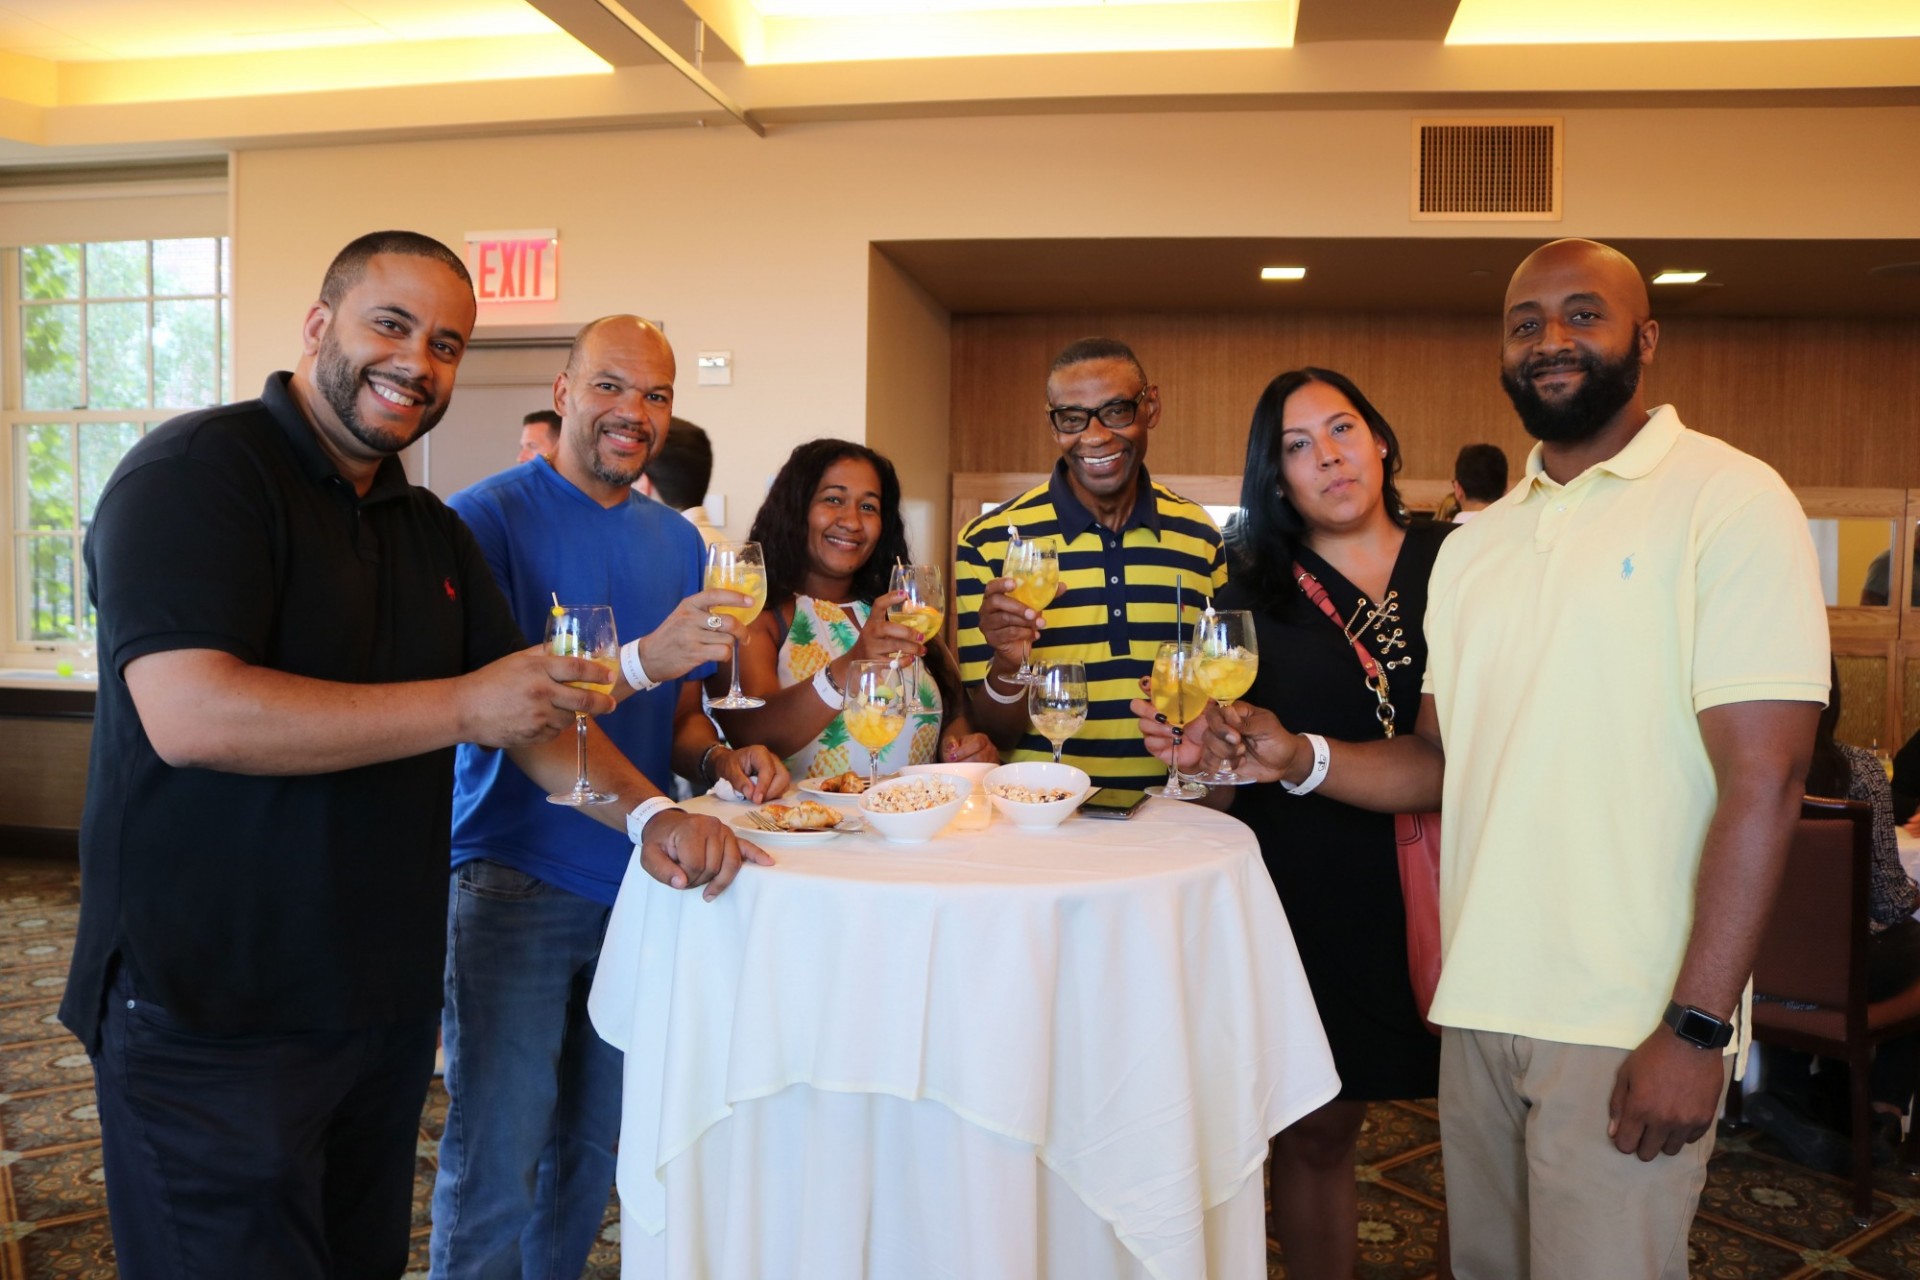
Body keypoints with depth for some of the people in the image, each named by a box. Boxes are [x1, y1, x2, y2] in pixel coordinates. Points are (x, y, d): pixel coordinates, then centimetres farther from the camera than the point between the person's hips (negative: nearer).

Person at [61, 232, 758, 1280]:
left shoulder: (432, 531, 12)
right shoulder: (196, 471, -13)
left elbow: (532, 706, 14)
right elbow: (191, 715, -27)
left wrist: (646, 814, -2)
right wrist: (461, 706, -23)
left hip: (384, 999, 8)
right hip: (208, 1021, -7)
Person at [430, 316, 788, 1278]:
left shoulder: (677, 540, 10)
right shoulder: (487, 516, -9)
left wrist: (721, 760, -5)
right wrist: (642, 660, -32)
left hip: (635, 878, 6)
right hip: (514, 880, -6)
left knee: (591, 1149, 18)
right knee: (496, 1165, 0)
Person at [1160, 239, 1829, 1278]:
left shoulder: (1728, 499, -7)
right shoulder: (1472, 546, 12)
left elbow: (1763, 778, -13)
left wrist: (1696, 1027, -17)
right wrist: (1299, 758, -5)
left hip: (1628, 1025, -5)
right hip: (1478, 1005, 6)